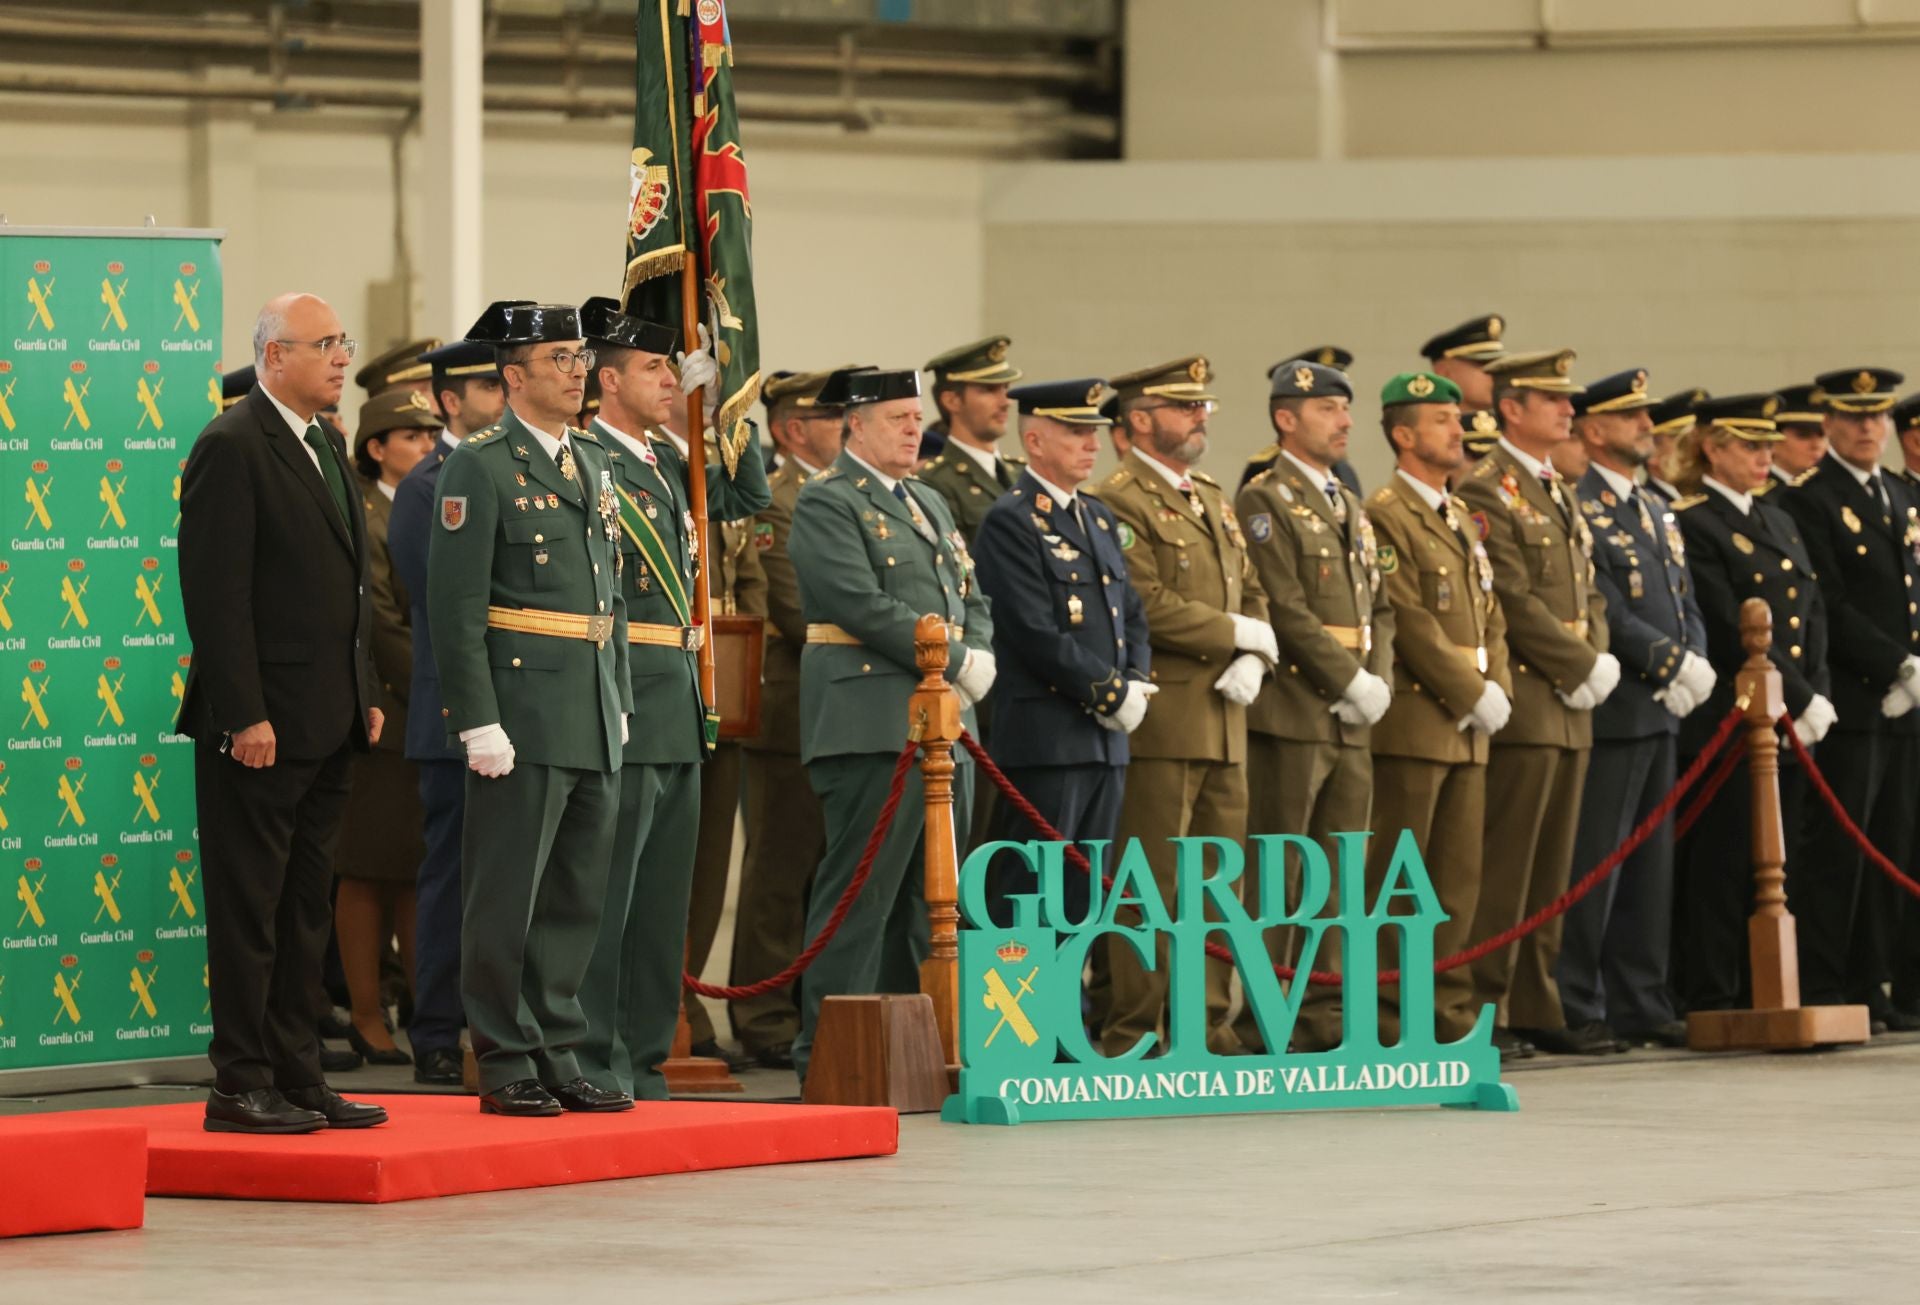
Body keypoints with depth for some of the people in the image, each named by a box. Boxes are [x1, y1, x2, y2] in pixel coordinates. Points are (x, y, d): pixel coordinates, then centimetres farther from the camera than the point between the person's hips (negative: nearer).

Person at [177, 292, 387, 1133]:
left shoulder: (324, 449, 16)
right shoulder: (232, 447, -11)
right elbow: (215, 591, -16)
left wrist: (365, 695, 15)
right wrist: (245, 715, -20)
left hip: (325, 727, 9)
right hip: (260, 725, -9)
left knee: (305, 907, 11)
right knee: (249, 907, -4)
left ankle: (296, 1074, 16)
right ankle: (241, 1086, -1)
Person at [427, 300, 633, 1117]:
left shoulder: (593, 463, 17)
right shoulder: (480, 468, -7)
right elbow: (454, 605, -12)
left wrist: (620, 701, 16)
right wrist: (478, 719, -17)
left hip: (595, 717, 8)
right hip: (523, 713, -8)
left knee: (580, 898, 10)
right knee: (507, 898, -3)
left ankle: (559, 1056, 17)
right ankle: (505, 1067, 1)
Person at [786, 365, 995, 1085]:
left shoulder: (929, 504, 22)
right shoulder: (826, 502, -6)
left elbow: (971, 598, 22)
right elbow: (863, 604, -17)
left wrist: (980, 657, 0)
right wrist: (955, 661, -13)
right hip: (873, 726, -9)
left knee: (928, 895, 9)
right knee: (861, 891, -9)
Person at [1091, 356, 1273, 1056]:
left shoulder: (1212, 499, 20)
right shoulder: (1120, 503, -9)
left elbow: (1251, 592, 19)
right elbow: (1150, 605, -19)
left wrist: (1252, 660, -1)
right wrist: (1239, 633, -9)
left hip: (1224, 720, 9)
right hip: (1160, 719, -9)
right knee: (1151, 881, -8)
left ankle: (1206, 1024, 14)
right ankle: (1133, 1031, -5)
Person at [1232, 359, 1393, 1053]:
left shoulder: (1350, 507, 19)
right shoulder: (1265, 500, -7)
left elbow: (1379, 606, 18)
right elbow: (1287, 609, -15)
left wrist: (1378, 682, 1)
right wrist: (1351, 683, -14)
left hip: (1350, 720, 8)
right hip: (1292, 713, -8)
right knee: (1277, 869, -6)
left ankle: (1324, 1010, 12)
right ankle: (1263, 1016, -5)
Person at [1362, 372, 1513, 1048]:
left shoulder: (1464, 518, 19)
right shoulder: (1384, 515, -9)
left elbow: (1489, 616, 18)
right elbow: (1410, 624, -16)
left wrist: (1498, 691, 2)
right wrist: (1473, 696, -13)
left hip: (1468, 728, 8)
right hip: (1414, 722, -8)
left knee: (1459, 877, 8)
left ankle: (1451, 1012, 11)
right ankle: (1386, 1020, -4)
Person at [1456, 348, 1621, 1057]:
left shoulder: (1560, 492, 19)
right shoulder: (1486, 491, -10)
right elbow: (1514, 601, -17)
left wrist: (1597, 663, 0)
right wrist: (1584, 669, -14)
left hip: (1570, 707, 9)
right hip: (1522, 702, -9)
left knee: (1550, 867, 10)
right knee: (1503, 866, -8)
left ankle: (1536, 1008, 13)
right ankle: (1480, 1009, -5)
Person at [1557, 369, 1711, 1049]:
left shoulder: (1656, 513, 19)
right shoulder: (1578, 509, -9)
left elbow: (1685, 606, 17)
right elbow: (1604, 612, -17)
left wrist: (1694, 666, -2)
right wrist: (1674, 663, -16)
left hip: (1661, 711, 9)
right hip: (1611, 711, -9)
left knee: (1650, 865, 10)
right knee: (1594, 865, -7)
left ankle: (1640, 1005, 15)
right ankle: (1575, 1009, -4)